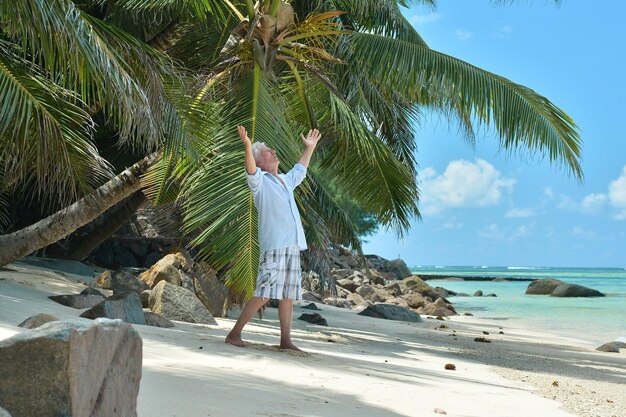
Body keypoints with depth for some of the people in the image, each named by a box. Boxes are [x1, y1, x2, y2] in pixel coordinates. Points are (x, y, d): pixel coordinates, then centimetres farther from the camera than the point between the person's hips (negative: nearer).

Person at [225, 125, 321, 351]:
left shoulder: (285, 180, 24)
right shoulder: (261, 181, 1)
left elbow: (300, 170, 42)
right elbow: (251, 171, -21)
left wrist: (309, 147, 46)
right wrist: (248, 146, -36)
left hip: (292, 246, 8)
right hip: (274, 246, -8)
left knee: (288, 295, 8)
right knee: (264, 294, -11)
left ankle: (286, 340, 14)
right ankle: (234, 334, -3)